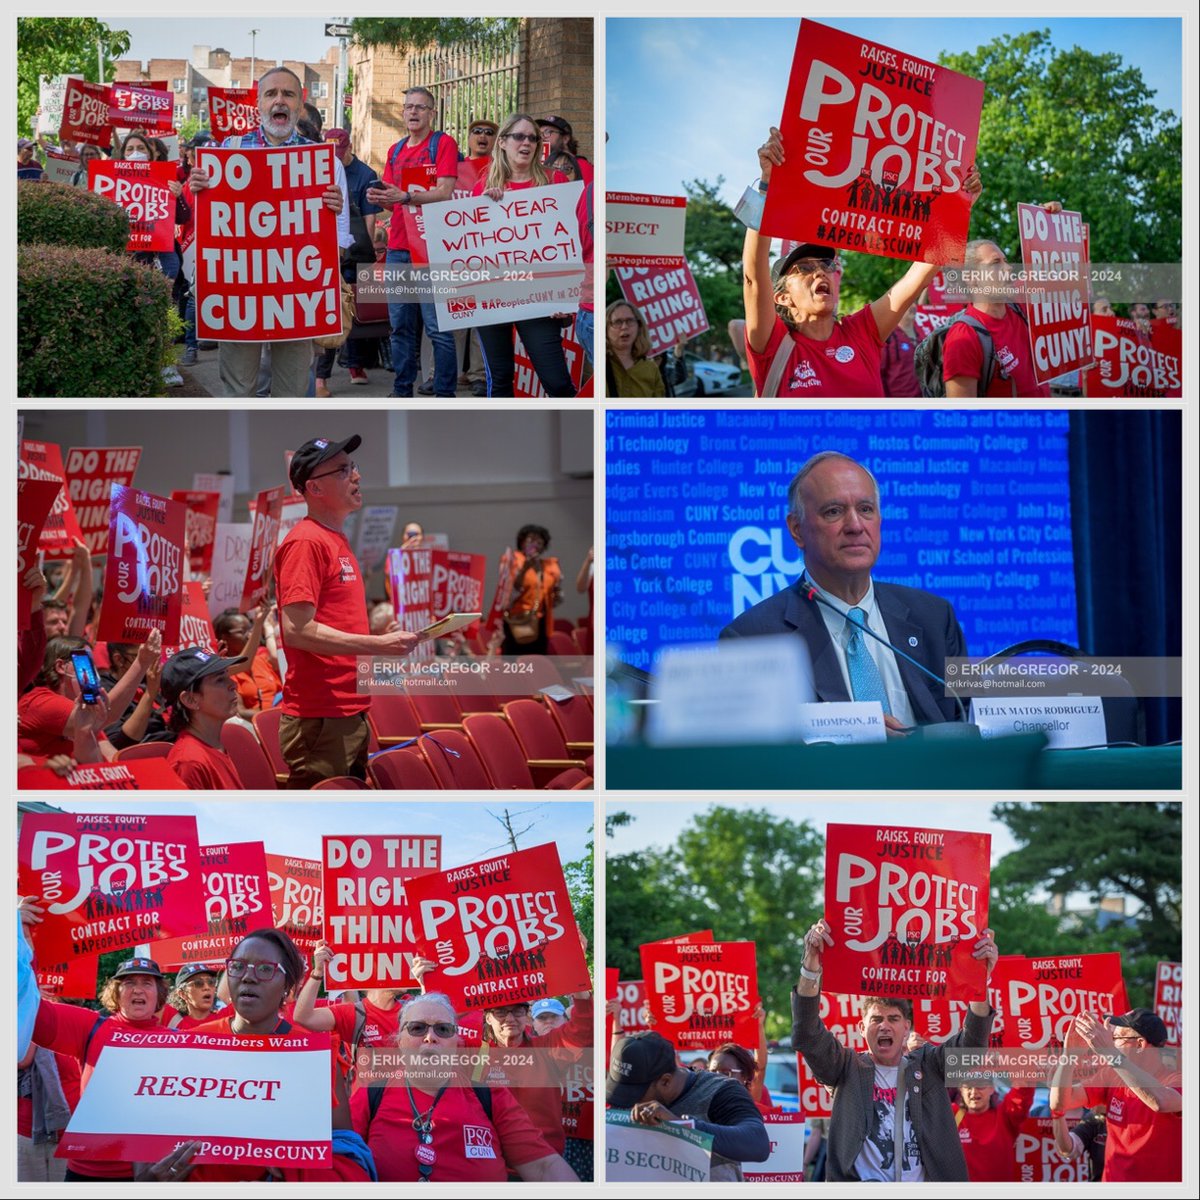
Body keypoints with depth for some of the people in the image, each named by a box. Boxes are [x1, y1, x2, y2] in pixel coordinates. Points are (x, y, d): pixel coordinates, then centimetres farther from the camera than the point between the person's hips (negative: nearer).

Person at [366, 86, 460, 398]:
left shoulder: (443, 143, -2)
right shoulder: (395, 151, 18)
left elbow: (445, 193, -12)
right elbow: (393, 201, 18)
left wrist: (405, 196, -23)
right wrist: (379, 198, -5)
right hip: (398, 248, 6)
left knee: (437, 327, -7)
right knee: (401, 326, 8)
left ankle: (445, 393, -4)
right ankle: (402, 390, 14)